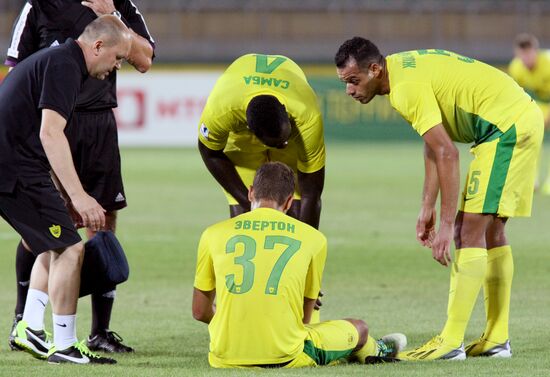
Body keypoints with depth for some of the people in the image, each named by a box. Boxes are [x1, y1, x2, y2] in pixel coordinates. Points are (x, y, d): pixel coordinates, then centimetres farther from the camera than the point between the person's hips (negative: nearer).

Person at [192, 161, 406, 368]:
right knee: (359, 329, 25)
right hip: (286, 358, -1)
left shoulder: (213, 234, 6)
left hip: (225, 360, 2)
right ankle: (374, 351, 59)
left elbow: (200, 312, 15)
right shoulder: (313, 238, 6)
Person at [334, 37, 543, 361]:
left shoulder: (406, 88, -20)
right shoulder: (403, 67, 11)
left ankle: (451, 342, -16)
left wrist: (447, 224, -24)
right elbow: (435, 147, 15)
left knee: (471, 229, -13)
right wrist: (428, 208, 13)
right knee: (491, 230, 13)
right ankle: (498, 339, 15)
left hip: (508, 125, -11)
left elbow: (447, 153, -25)